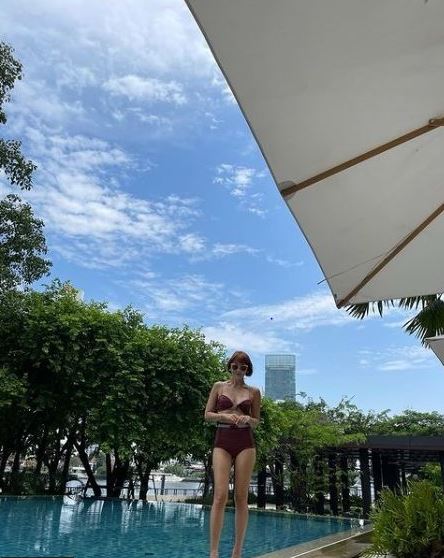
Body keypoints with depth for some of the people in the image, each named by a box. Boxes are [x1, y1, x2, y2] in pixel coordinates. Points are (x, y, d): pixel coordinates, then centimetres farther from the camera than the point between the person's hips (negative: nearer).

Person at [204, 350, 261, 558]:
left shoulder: (254, 392, 8)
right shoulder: (219, 386, 8)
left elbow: (256, 421, 13)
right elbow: (207, 415, 7)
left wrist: (247, 419, -10)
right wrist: (225, 416, -12)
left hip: (245, 443, 1)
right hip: (222, 442, -1)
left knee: (241, 497, 1)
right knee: (220, 496, -10)